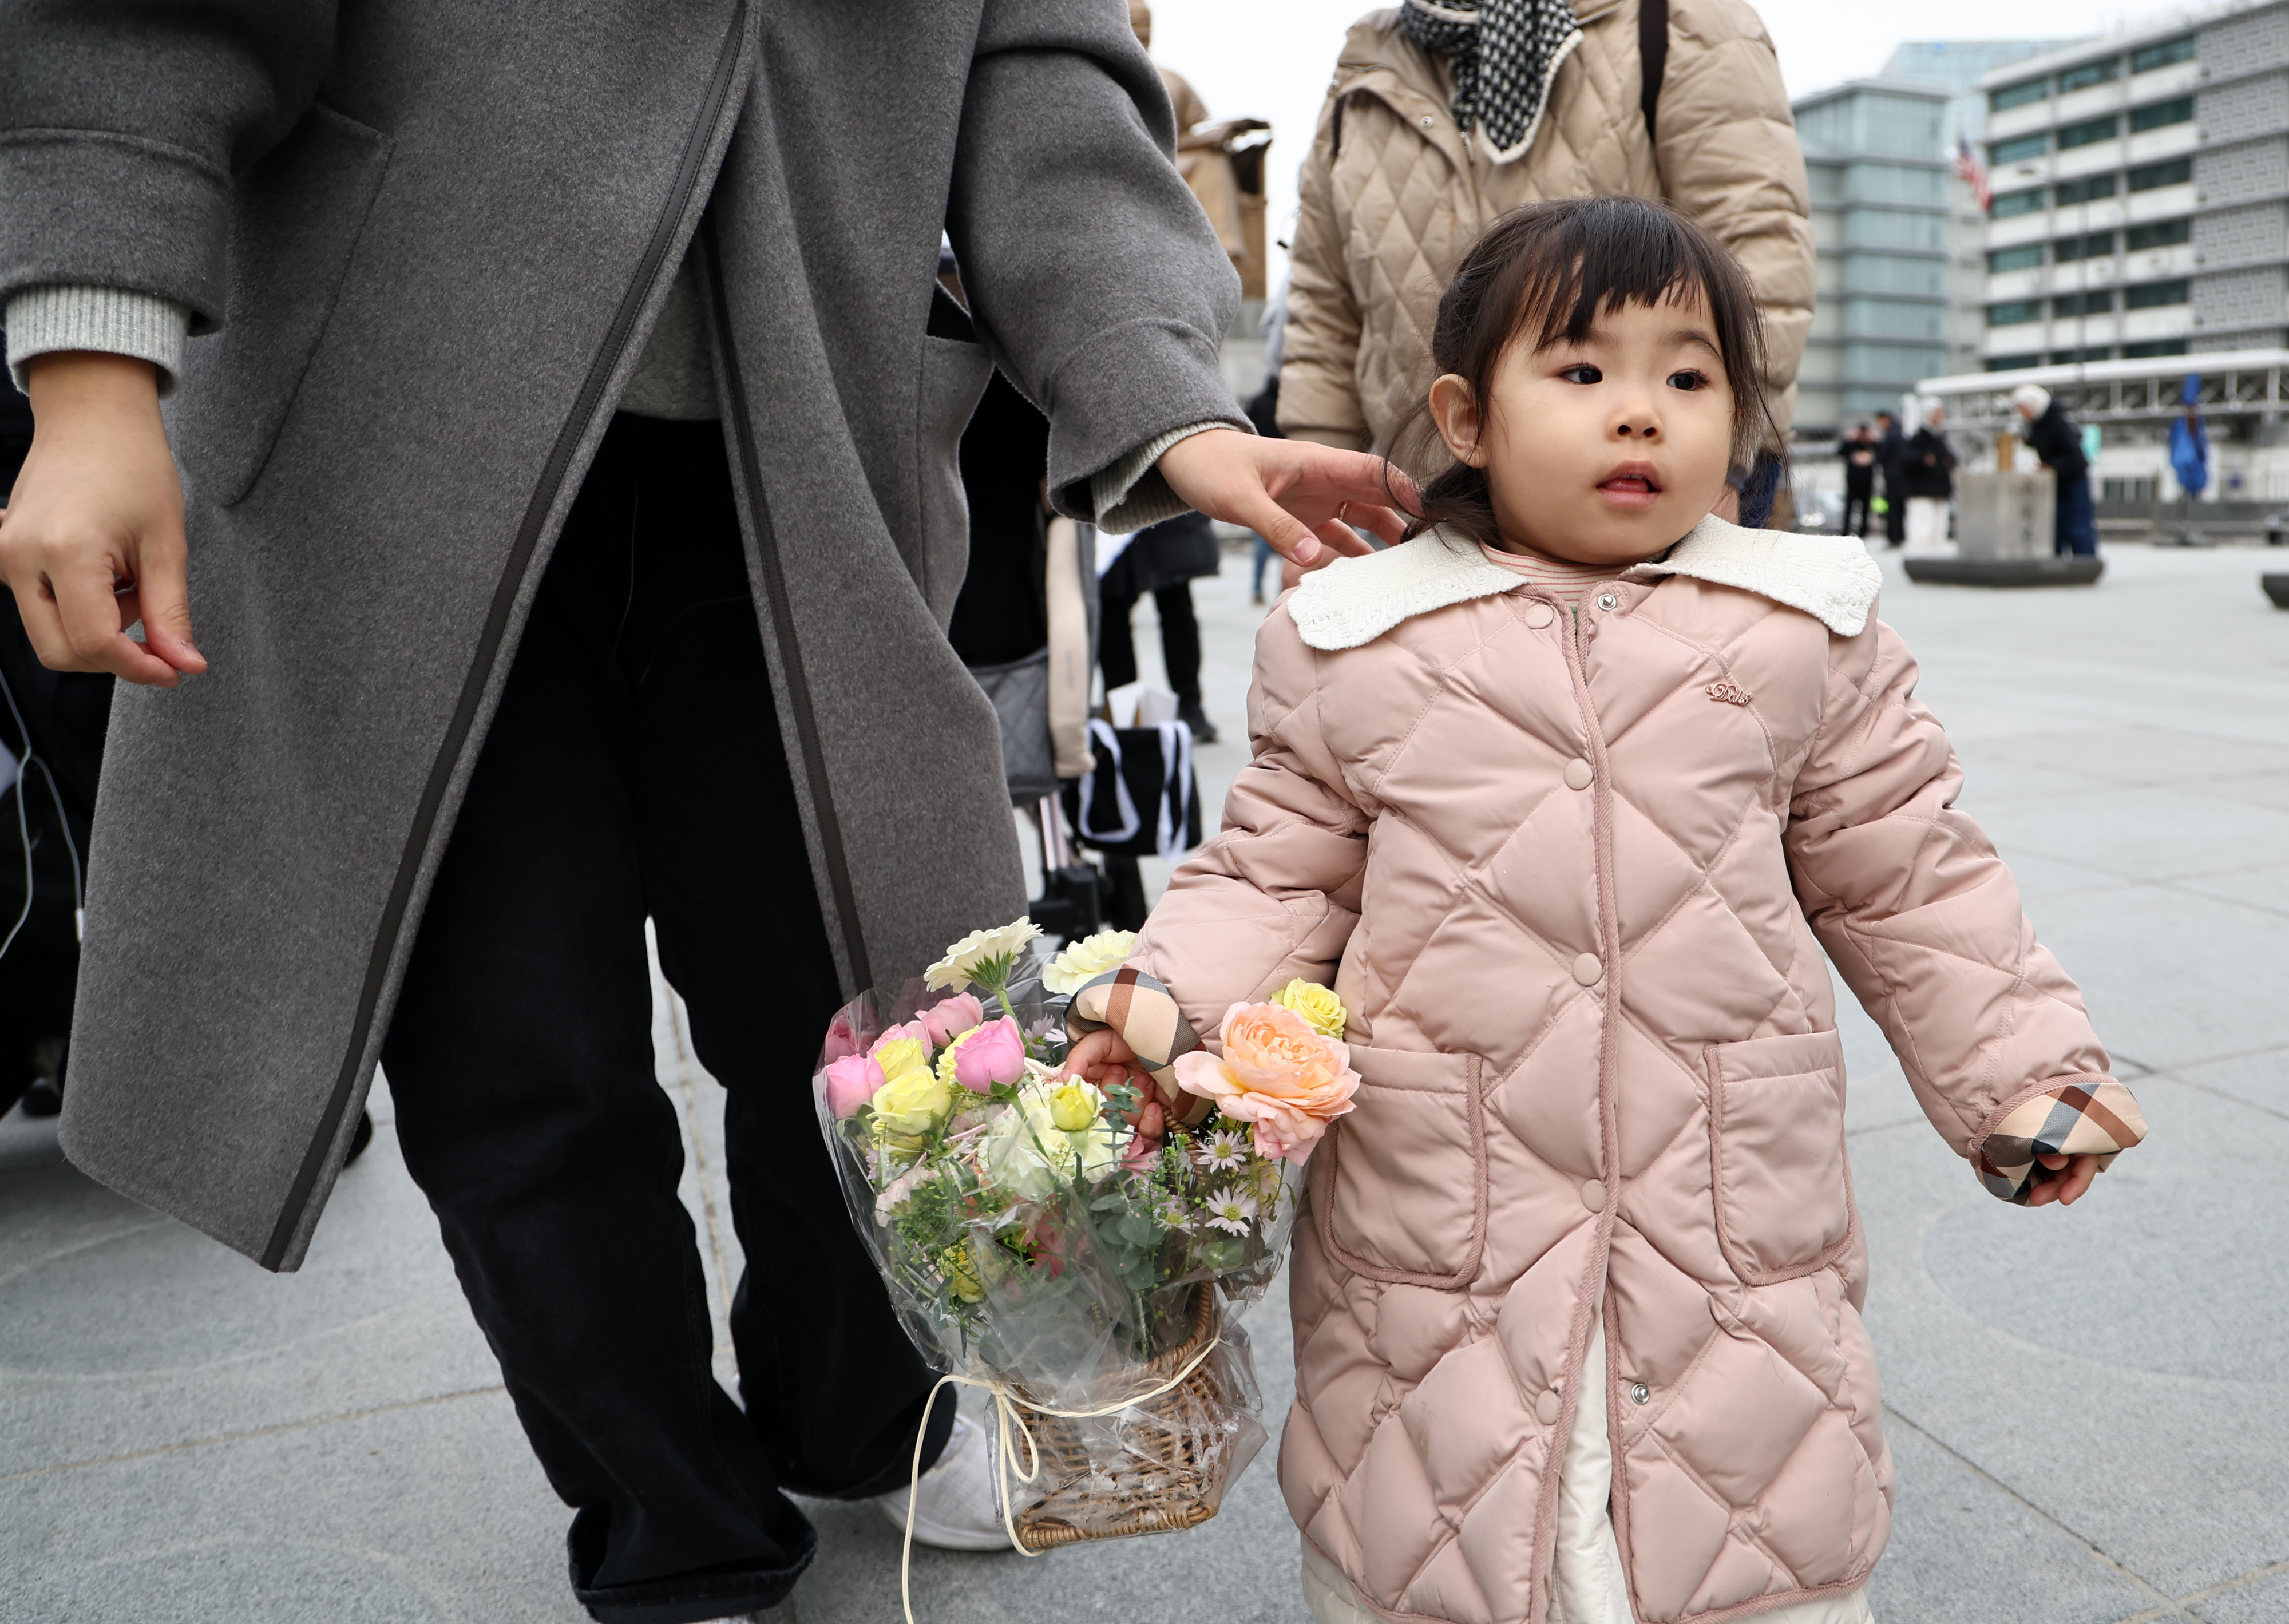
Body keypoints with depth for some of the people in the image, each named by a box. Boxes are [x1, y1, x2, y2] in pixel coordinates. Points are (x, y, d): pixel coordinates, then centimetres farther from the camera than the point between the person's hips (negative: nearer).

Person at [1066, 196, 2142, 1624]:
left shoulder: (1810, 633, 3)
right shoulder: (1355, 645, -1)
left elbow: (1906, 877, 11)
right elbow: (1284, 874, 4)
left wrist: (2019, 1065, 10)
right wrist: (1178, 1001, -11)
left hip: (1737, 1226, 1)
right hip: (1435, 1230, 0)